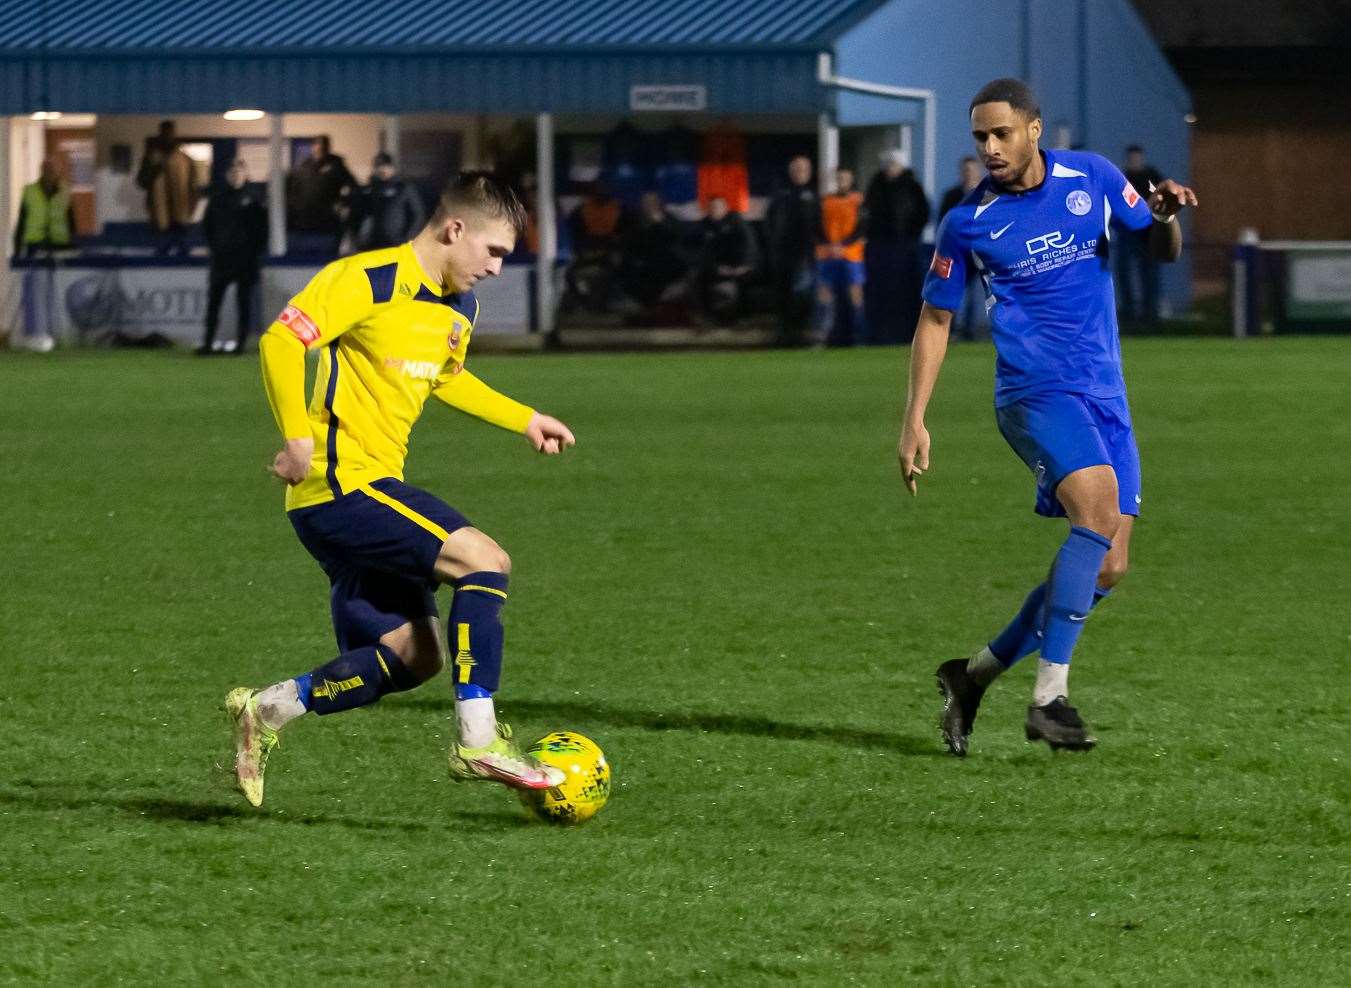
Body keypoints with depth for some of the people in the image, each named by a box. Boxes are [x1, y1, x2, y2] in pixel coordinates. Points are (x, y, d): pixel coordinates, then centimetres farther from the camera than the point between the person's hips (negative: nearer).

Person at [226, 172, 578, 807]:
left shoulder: (459, 309, 13)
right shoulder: (368, 280, -15)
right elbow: (283, 339, -20)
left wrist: (523, 419, 25)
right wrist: (298, 436, -30)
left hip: (373, 487, 10)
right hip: (338, 484, -10)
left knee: (409, 659, 9)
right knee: (483, 560, -18)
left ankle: (267, 710, 16)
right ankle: (477, 741, -18)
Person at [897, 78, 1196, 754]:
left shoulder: (1092, 177, 4)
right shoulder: (969, 220, -2)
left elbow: (1162, 252, 15)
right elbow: (936, 319, 8)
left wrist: (1166, 217, -9)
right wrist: (915, 420, 1)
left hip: (1105, 395, 5)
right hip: (1035, 389, -5)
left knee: (1105, 570, 1)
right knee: (1098, 505, -29)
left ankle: (975, 673, 17)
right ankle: (1049, 698, -29)